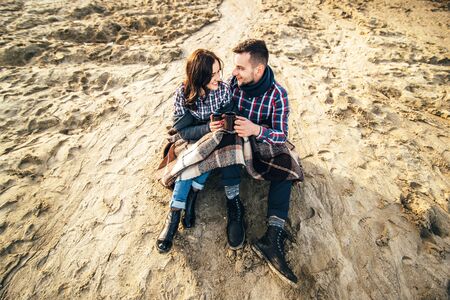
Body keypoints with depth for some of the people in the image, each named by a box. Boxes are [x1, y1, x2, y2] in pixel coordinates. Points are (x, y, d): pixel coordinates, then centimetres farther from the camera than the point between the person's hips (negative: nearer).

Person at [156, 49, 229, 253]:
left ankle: (191, 197, -22)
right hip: (191, 141, -1)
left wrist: (223, 125, -27)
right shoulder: (183, 93, -15)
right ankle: (174, 213, -27)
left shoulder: (224, 89, -12)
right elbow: (183, 131, -16)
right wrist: (208, 128, -33)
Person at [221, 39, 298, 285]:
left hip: (263, 142, 0)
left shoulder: (277, 94, -16)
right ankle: (234, 205, -29)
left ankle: (272, 237, -30)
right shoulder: (233, 81, -9)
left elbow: (281, 135, -19)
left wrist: (257, 130, -39)